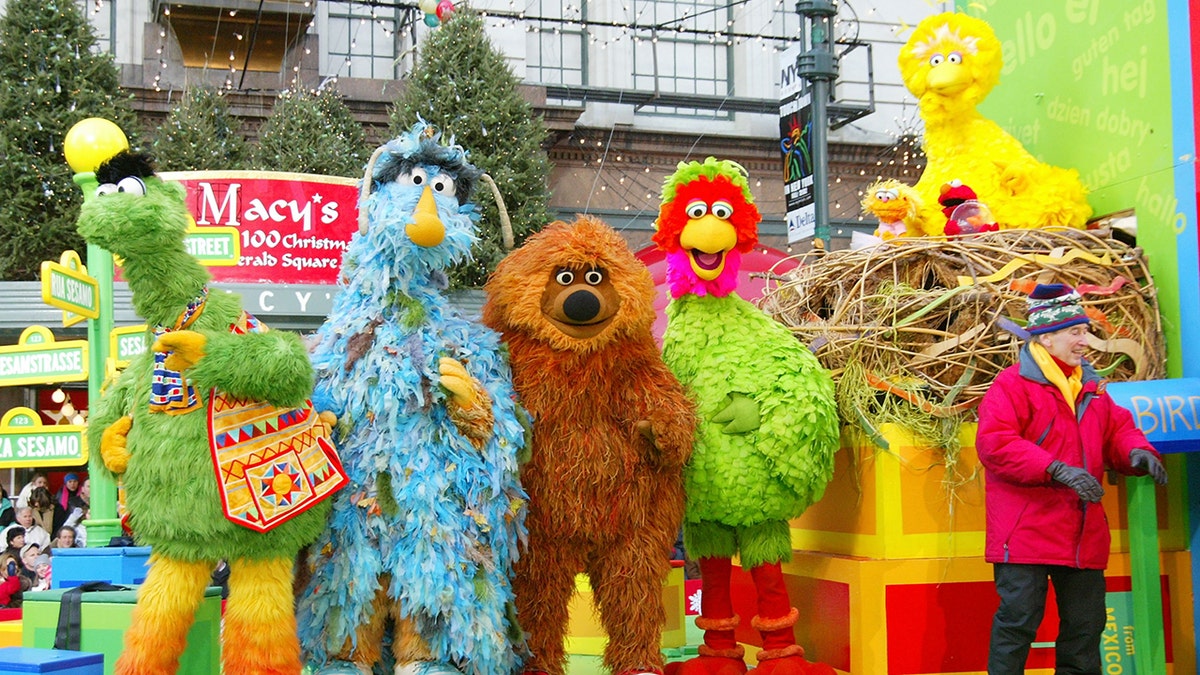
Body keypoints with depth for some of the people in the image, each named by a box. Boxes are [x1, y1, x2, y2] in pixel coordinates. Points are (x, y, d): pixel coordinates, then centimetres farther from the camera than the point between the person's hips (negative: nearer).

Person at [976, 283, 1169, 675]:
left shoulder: (1090, 388, 16)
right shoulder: (1012, 385, -8)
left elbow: (1118, 430, 20)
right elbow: (994, 444, -19)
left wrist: (1136, 452, -5)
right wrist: (1055, 469, -26)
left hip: (1083, 535, 8)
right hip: (1026, 534, -7)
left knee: (1086, 624, 13)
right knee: (1018, 620, -6)